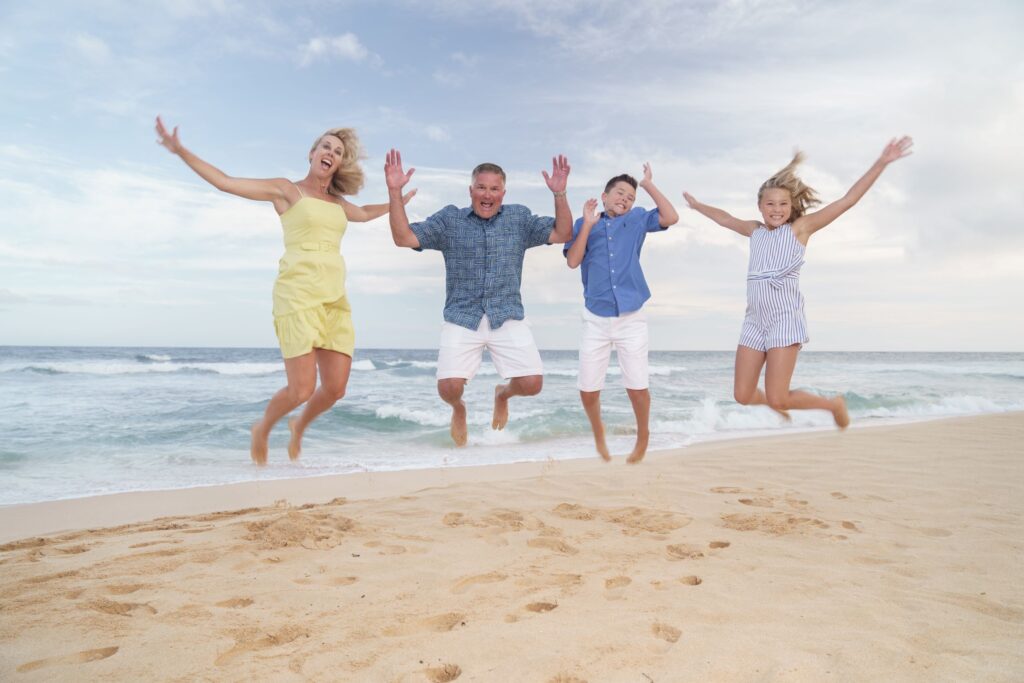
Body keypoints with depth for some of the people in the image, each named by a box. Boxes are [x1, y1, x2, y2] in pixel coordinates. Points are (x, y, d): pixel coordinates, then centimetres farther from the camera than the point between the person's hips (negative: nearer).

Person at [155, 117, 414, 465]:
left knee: (335, 388, -1)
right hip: (298, 295, -6)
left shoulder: (337, 203, 20)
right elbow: (224, 182, 3)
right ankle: (262, 429, 22)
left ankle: (299, 426, 33)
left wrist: (397, 202, 48)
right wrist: (181, 150, -3)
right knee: (301, 390, -11)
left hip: (335, 299, 6)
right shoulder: (285, 190, 5)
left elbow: (364, 213, 42)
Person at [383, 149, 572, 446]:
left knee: (532, 383, -10)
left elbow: (561, 234, 4)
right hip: (461, 319, -1)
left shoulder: (519, 217, 9)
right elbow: (404, 238, -1)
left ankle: (502, 393, 28)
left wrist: (560, 194, -9)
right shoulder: (449, 219, 6)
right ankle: (458, 409, 25)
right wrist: (395, 191, -10)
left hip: (508, 317, 1)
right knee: (449, 387, -15)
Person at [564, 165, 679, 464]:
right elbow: (572, 261, -6)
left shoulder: (638, 219, 9)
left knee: (637, 386, 0)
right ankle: (598, 432, 32)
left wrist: (649, 185, -2)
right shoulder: (584, 224, 7)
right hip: (596, 318, 1)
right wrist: (587, 224, -10)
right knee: (588, 388, 4)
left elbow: (671, 217, -6)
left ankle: (643, 436, 26)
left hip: (631, 317, 0)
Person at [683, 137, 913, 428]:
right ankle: (777, 405, 39)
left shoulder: (800, 227, 1)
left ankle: (833, 404, 19)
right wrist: (698, 205, 44)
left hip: (785, 319, -5)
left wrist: (881, 163, -9)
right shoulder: (755, 230, 14)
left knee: (777, 399, -10)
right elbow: (725, 219, 32)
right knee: (743, 395, 5)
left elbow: (848, 200, -4)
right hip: (754, 320, 5)